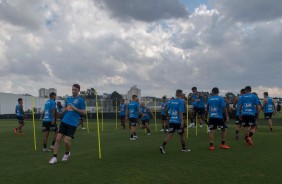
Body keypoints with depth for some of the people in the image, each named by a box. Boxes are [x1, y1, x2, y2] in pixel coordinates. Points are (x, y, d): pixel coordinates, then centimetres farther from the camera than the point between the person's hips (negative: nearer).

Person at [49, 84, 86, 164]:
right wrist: (65, 109, -1)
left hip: (73, 124, -5)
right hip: (64, 121, 5)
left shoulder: (81, 100, -3)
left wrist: (74, 108, -15)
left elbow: (84, 112, -5)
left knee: (66, 141, -7)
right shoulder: (68, 98, 13)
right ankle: (54, 157, 7)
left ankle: (67, 153, 24)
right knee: (58, 139, -2)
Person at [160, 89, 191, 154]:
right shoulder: (181, 101, -9)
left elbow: (166, 110, 14)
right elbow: (180, 112, -19)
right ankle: (184, 148, 25)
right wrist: (182, 121, -23)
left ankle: (163, 146, -19)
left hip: (171, 121, 5)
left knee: (169, 134, -2)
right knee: (182, 134, 13)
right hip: (178, 121, -4)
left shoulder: (171, 101, 9)